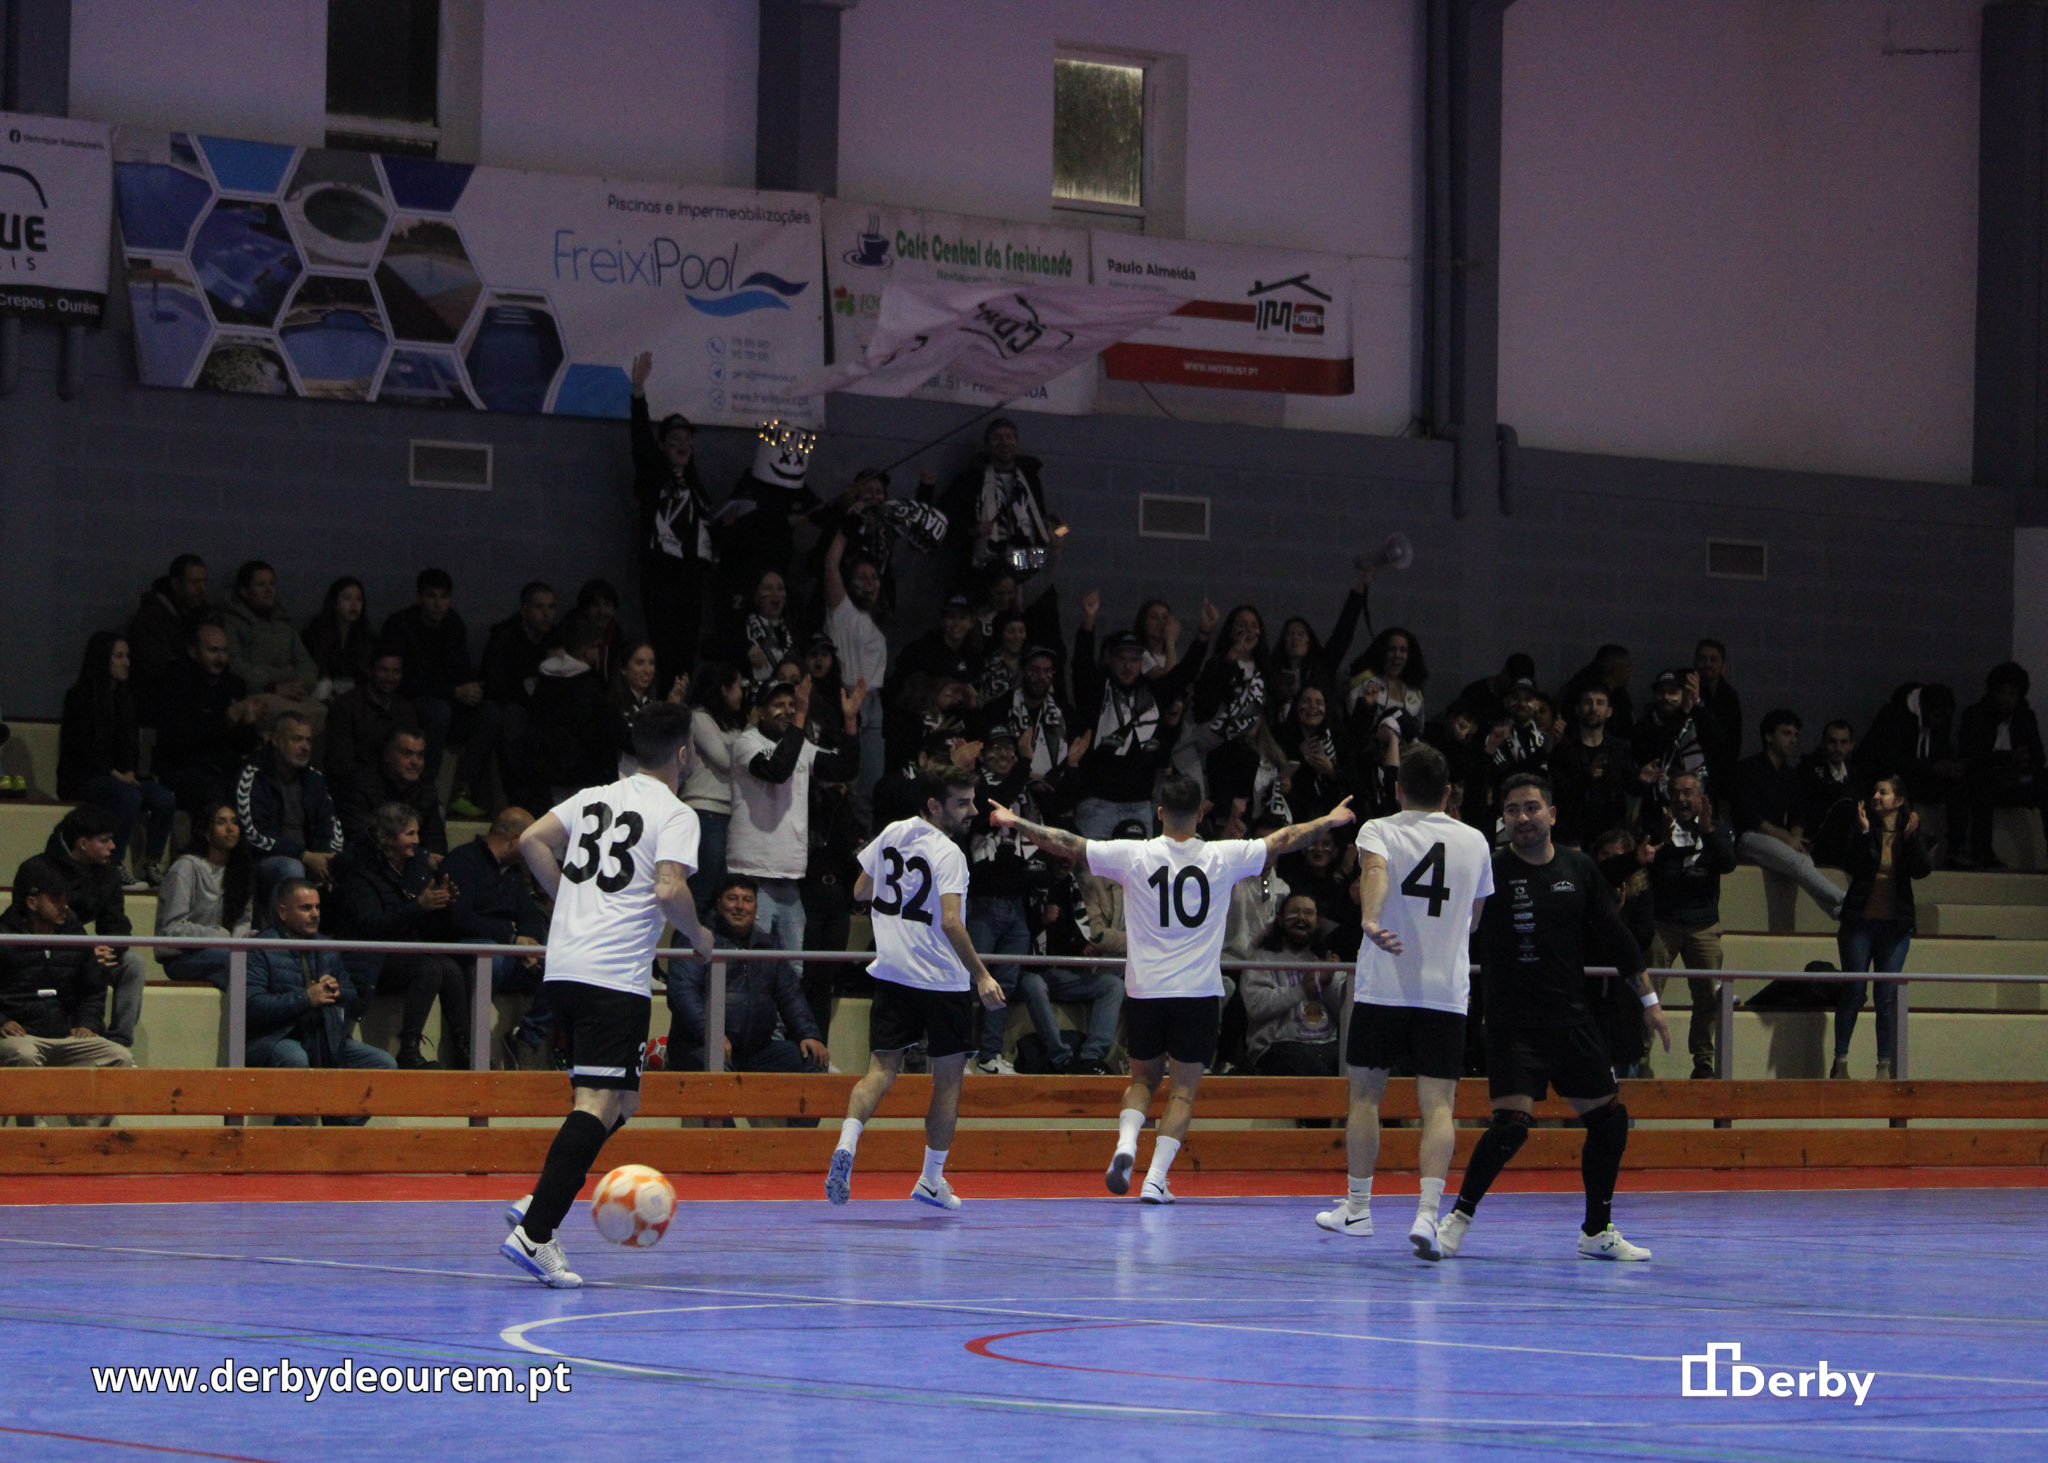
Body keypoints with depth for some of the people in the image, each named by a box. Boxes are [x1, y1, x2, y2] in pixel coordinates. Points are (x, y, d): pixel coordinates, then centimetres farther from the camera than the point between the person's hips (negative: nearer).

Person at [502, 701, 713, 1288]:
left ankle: (539, 1204, 7)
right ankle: (534, 1233, -23)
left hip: (565, 965, 8)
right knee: (600, 1103, -11)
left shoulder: (595, 798, 18)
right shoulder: (675, 814, -3)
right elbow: (668, 892, -15)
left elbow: (532, 841, 11)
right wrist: (699, 937, 3)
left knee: (619, 1099, 19)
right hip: (616, 974, -8)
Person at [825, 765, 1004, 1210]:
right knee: (948, 1077, 9)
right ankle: (932, 1180, 15)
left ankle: (846, 1144, -24)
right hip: (942, 980, -5)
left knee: (881, 1068, 2)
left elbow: (861, 893, 17)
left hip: (891, 973, 5)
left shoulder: (892, 834, 6)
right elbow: (951, 922, -25)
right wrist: (981, 976, -24)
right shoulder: (947, 853, -15)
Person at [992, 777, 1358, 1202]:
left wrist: (1014, 822, 17)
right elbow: (1285, 840, 10)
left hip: (1144, 991, 1)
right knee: (1184, 1088, 5)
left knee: (1143, 1078, 18)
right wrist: (1331, 820, 27)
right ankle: (1155, 1180, -5)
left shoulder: (1133, 855, -5)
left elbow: (1066, 845, 3)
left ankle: (1126, 1144, -7)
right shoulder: (1224, 856, -3)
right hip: (1199, 992, -1)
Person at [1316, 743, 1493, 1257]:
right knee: (1437, 1104, -3)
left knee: (1365, 1095, 14)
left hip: (1382, 986, -1)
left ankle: (1358, 1207, 22)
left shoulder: (1378, 831, 1)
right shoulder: (1475, 841, 10)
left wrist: (1371, 920, -41)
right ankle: (1428, 1212, -19)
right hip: (1446, 991, 1)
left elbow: (1374, 871, -23)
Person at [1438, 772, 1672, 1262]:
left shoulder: (1579, 869, 6)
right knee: (1511, 1122, -18)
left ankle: (1598, 1231, 21)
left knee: (1609, 1119, 6)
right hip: (1513, 1022, -5)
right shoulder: (1491, 870, -7)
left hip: (1572, 1017, 5)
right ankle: (1459, 1215, 2)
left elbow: (1614, 936, 13)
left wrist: (1648, 1000, 14)